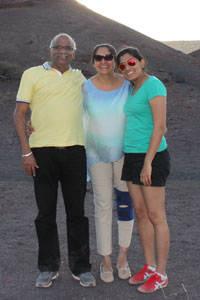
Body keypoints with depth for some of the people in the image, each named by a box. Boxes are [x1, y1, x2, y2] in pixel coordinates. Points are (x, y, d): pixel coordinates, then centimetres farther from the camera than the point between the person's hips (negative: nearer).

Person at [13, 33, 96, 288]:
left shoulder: (79, 78, 15)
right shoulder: (33, 74, 5)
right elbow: (19, 114, 0)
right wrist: (26, 151, -7)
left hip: (74, 150, 2)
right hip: (43, 151, -2)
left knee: (76, 211, 5)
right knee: (46, 212, 5)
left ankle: (80, 267, 18)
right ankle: (48, 268, 19)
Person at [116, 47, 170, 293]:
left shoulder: (154, 85, -13)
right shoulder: (134, 90, 15)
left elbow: (160, 126, -19)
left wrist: (148, 163, -21)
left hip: (151, 158, -9)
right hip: (133, 157, 9)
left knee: (155, 216, -1)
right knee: (140, 213, 12)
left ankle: (161, 274, 12)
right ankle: (149, 267, 23)